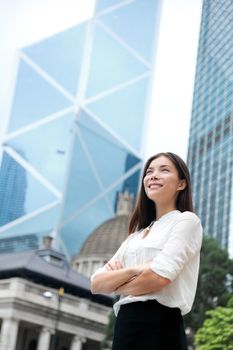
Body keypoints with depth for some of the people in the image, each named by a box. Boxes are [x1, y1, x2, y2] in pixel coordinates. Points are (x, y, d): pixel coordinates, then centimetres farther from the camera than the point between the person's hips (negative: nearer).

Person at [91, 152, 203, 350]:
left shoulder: (187, 220, 0)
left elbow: (160, 276, -16)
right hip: (125, 327, 7)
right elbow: (96, 284, 11)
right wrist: (132, 270, -9)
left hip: (159, 327, -7)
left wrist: (116, 285, 3)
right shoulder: (136, 235, 20)